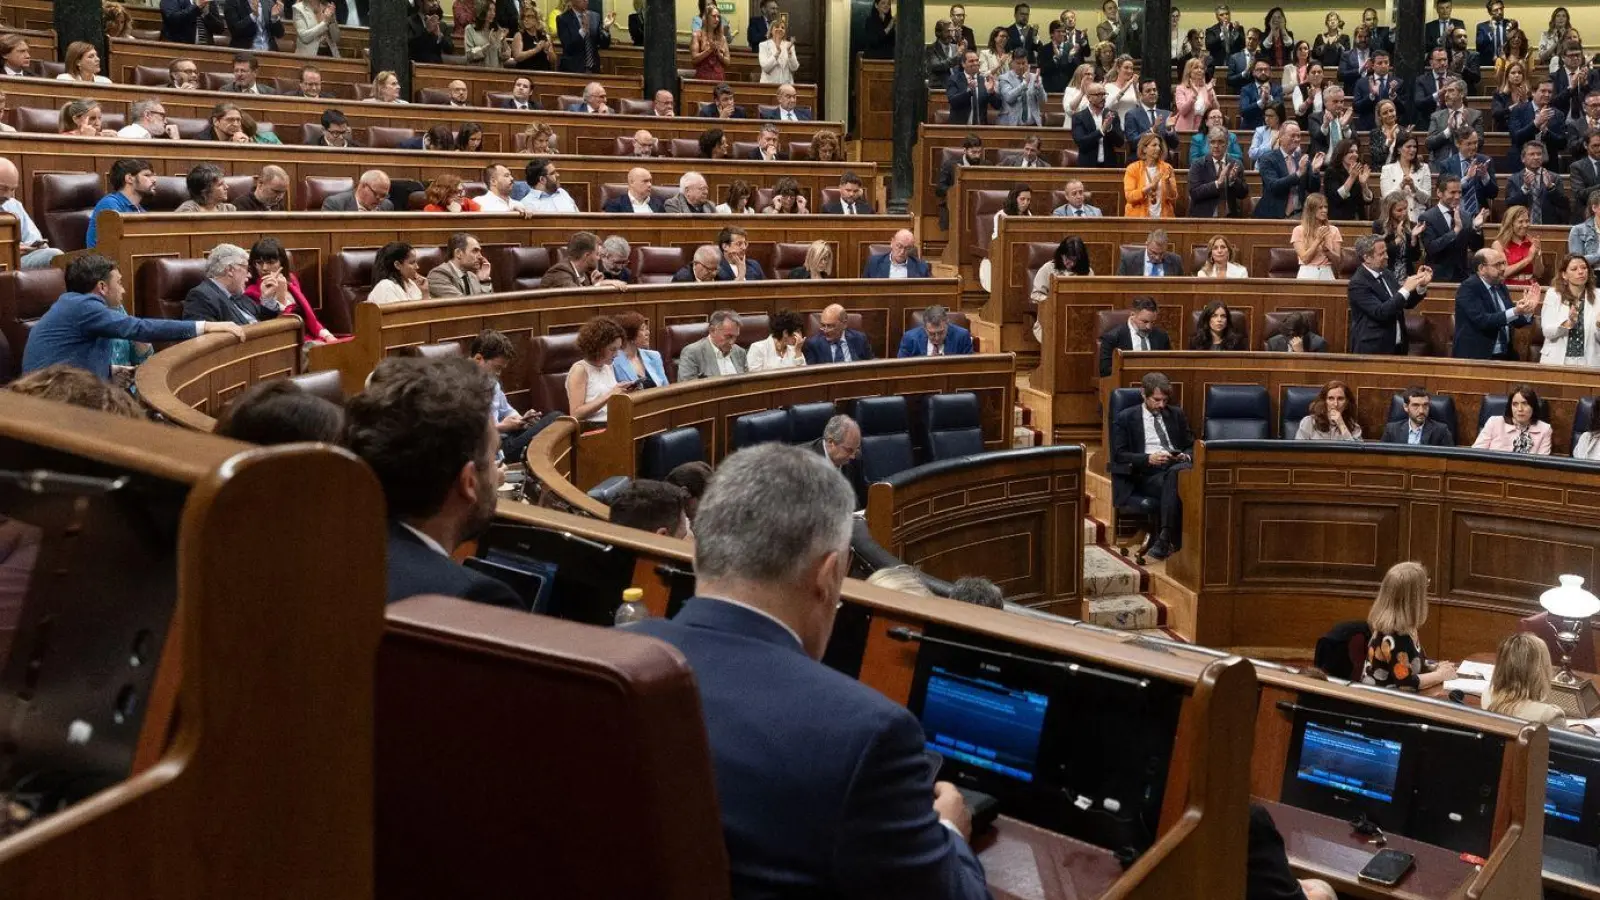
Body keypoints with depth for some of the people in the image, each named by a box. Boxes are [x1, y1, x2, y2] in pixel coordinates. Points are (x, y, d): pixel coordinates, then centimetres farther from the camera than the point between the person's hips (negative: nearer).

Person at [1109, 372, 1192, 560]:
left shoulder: (1176, 414, 22)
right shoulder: (1124, 418, 9)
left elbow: (1190, 445, 24)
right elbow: (1119, 455, 1)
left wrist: (1185, 456, -1)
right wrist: (1148, 458, -15)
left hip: (1177, 466, 3)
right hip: (1146, 474, -3)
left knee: (1176, 474, -37)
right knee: (1176, 487, -37)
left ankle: (1164, 538, -44)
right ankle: (1174, 540, -37)